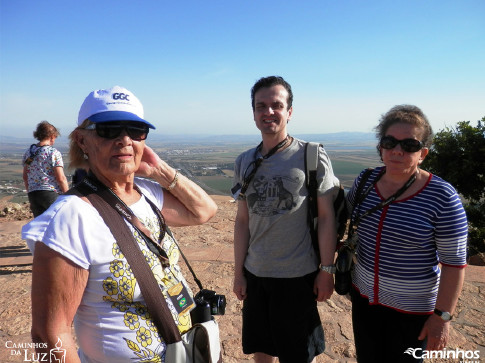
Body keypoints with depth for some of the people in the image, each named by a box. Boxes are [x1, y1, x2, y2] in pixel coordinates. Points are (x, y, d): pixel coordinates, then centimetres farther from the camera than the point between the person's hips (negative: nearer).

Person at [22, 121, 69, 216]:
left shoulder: (28, 152, 10)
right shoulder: (54, 152, -10)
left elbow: (25, 177, 15)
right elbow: (61, 178, -14)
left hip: (33, 194, 6)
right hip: (51, 194, -6)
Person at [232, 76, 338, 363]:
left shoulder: (312, 156, -10)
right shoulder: (245, 162, 2)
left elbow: (327, 216, -9)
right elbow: (243, 220, 5)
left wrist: (327, 270, -9)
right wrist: (239, 272, 5)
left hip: (298, 275, -4)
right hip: (255, 274, 4)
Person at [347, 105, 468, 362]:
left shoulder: (442, 197, -19)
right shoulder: (365, 181, -6)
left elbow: (454, 262, -15)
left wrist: (442, 316, -14)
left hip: (412, 309, -4)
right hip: (364, 295, 4)